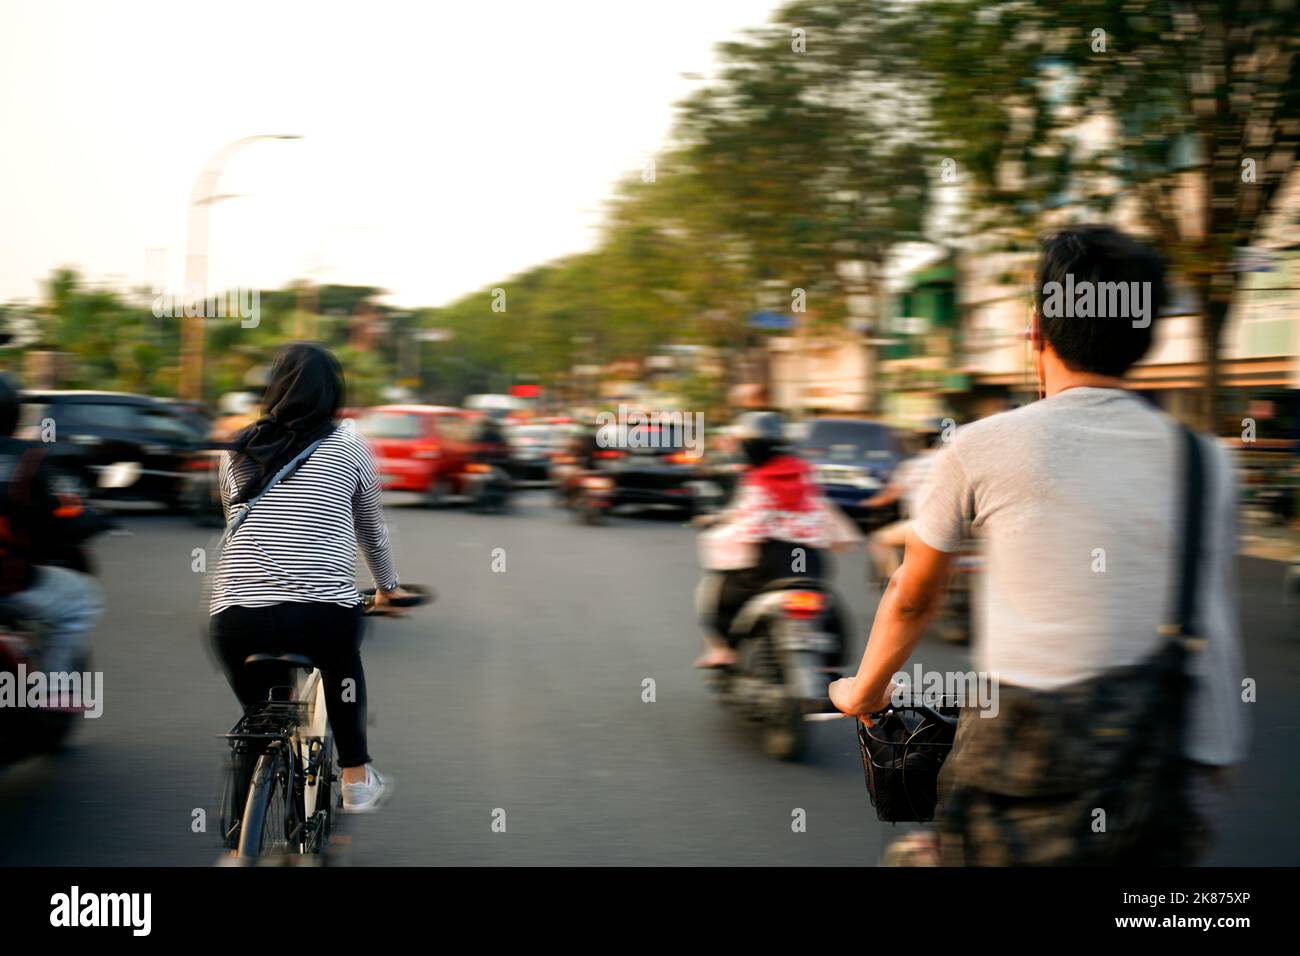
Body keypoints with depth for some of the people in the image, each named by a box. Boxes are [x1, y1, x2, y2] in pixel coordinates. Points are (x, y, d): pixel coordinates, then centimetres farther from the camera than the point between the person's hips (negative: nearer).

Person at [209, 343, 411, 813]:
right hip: (322, 615, -2)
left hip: (235, 618, 2)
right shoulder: (349, 447, 9)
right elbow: (372, 530, 22)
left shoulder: (238, 450, 16)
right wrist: (388, 586, 40)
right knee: (342, 663, 32)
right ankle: (356, 779, 36)